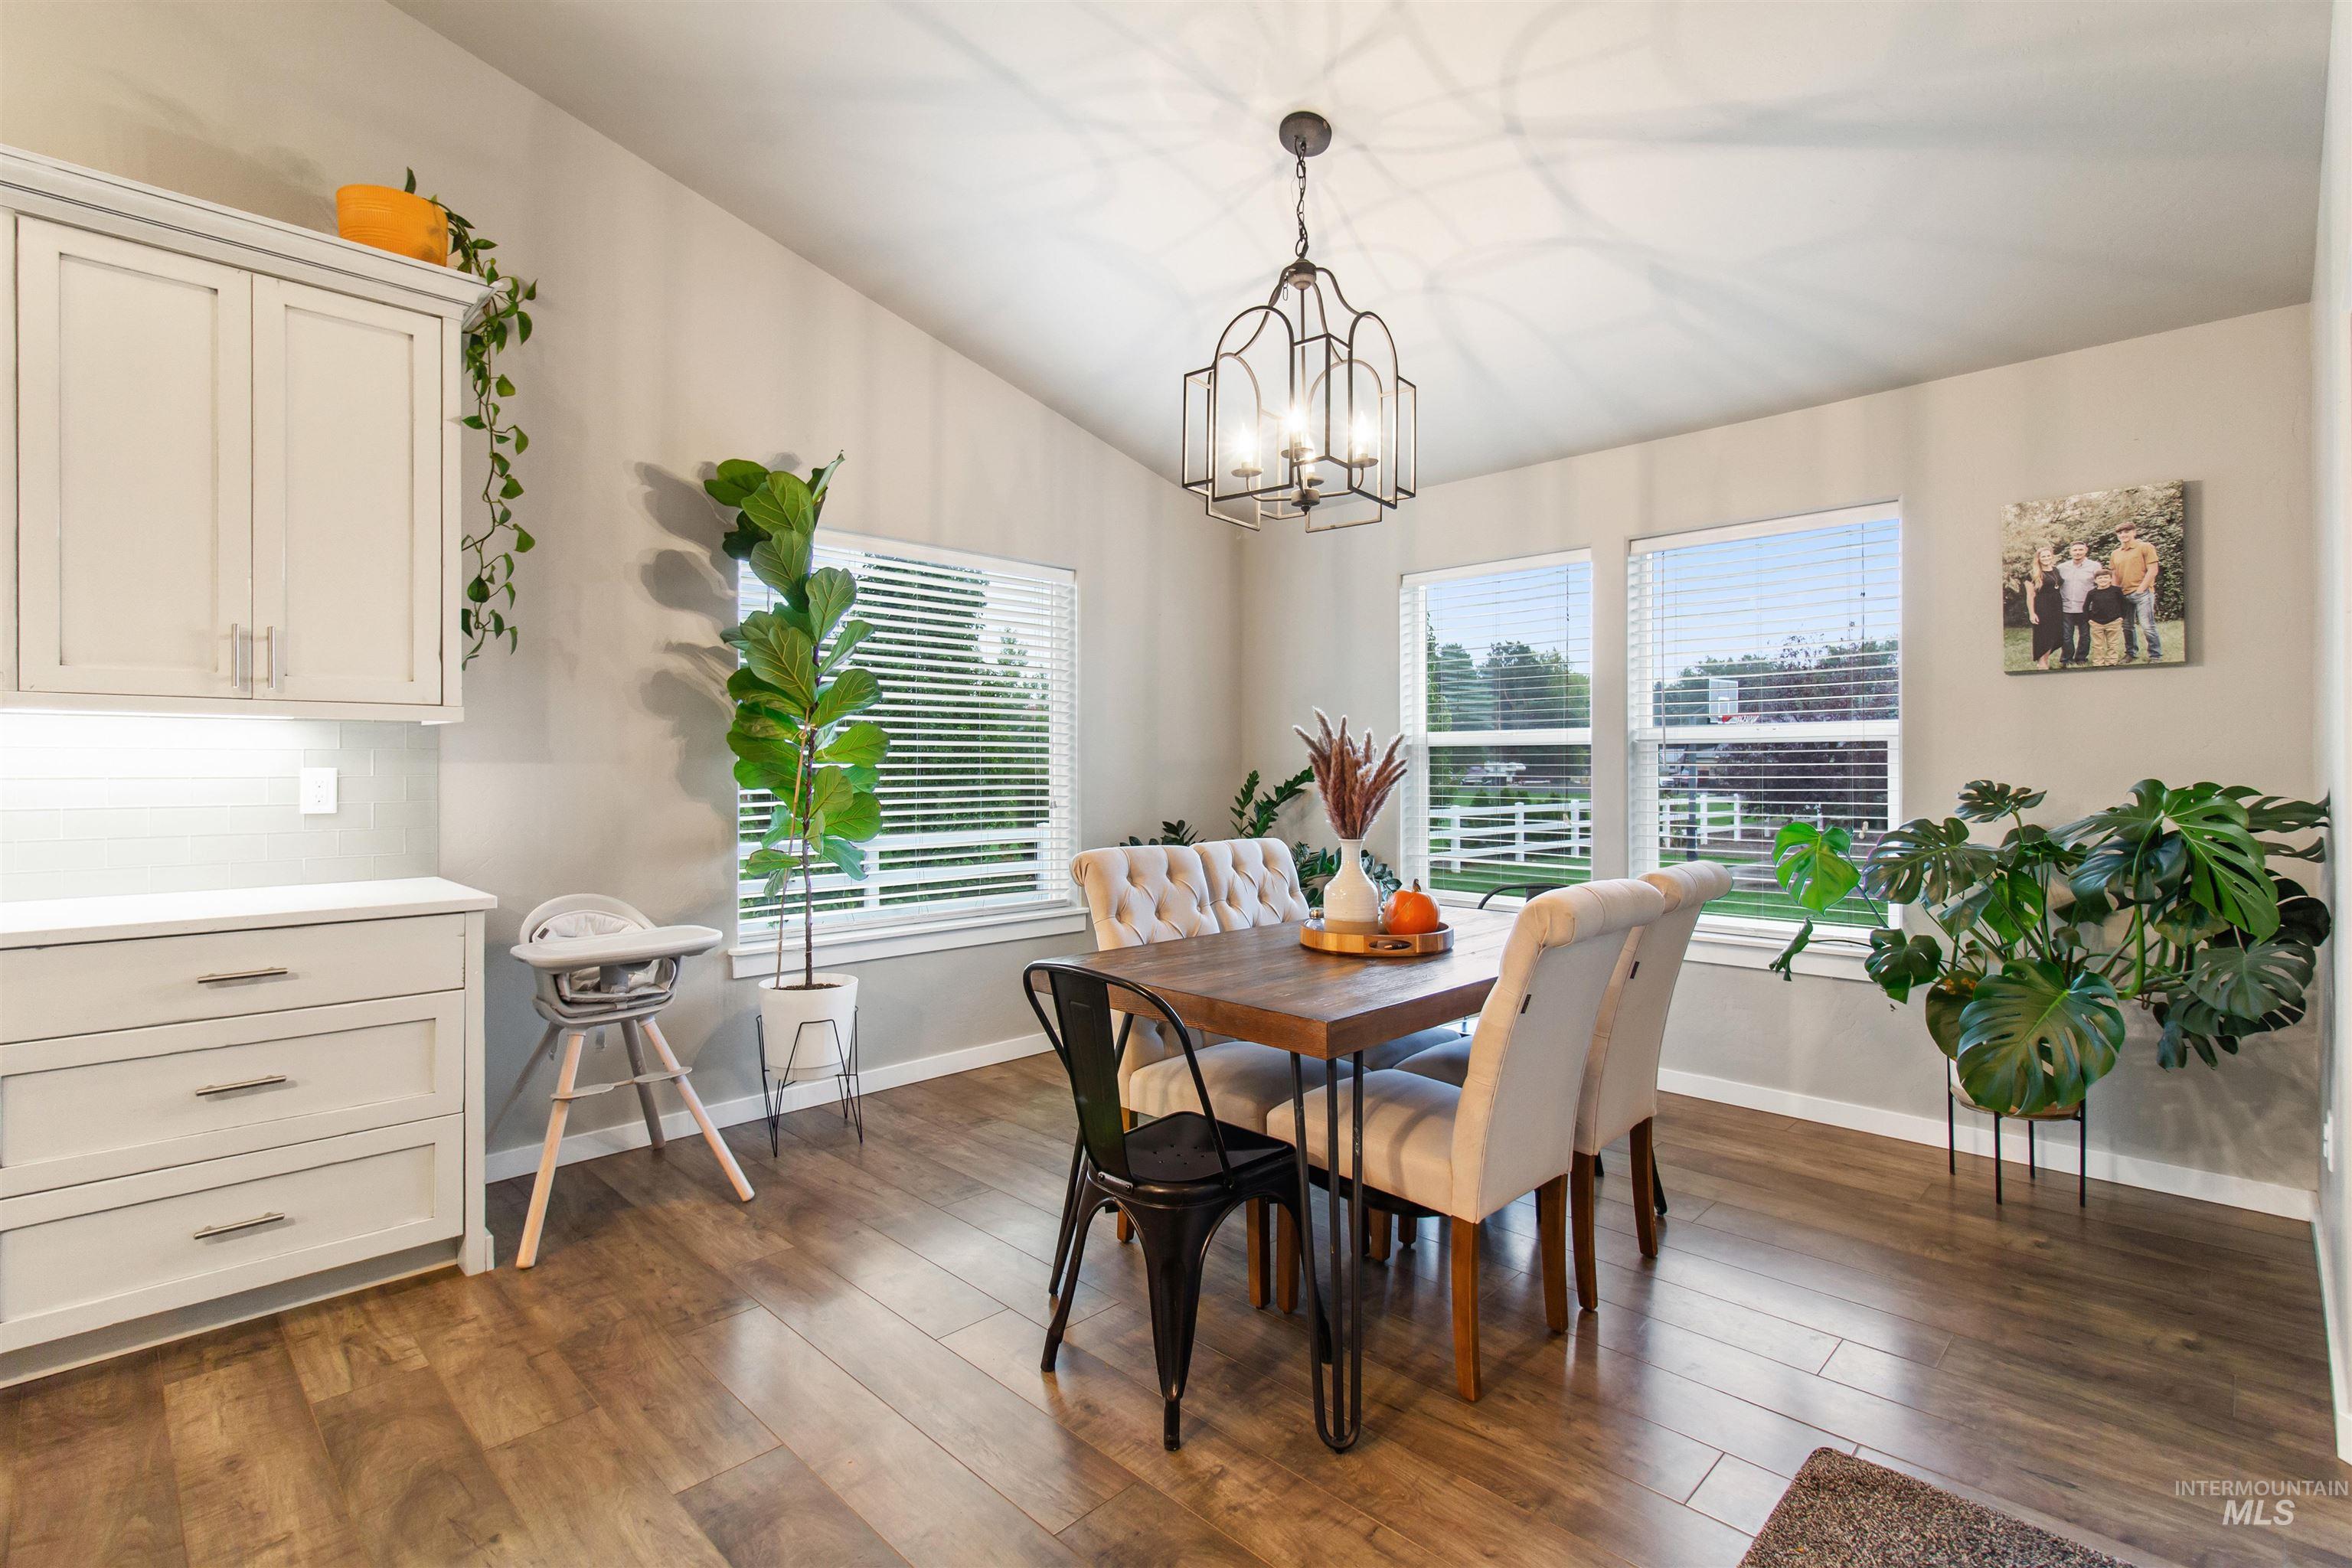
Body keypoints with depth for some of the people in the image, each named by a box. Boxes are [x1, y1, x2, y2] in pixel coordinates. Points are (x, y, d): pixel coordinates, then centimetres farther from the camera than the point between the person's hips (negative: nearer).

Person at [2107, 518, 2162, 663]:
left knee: (2147, 626, -7)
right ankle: (2131, 653, 25)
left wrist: (2141, 589, -11)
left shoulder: (2145, 547, -2)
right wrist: (2116, 592, 6)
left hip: (2142, 593, -5)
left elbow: (2152, 571, -7)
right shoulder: (2115, 554, 14)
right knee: (2127, 626, 12)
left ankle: (2156, 656, 1)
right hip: (2123, 595, 5)